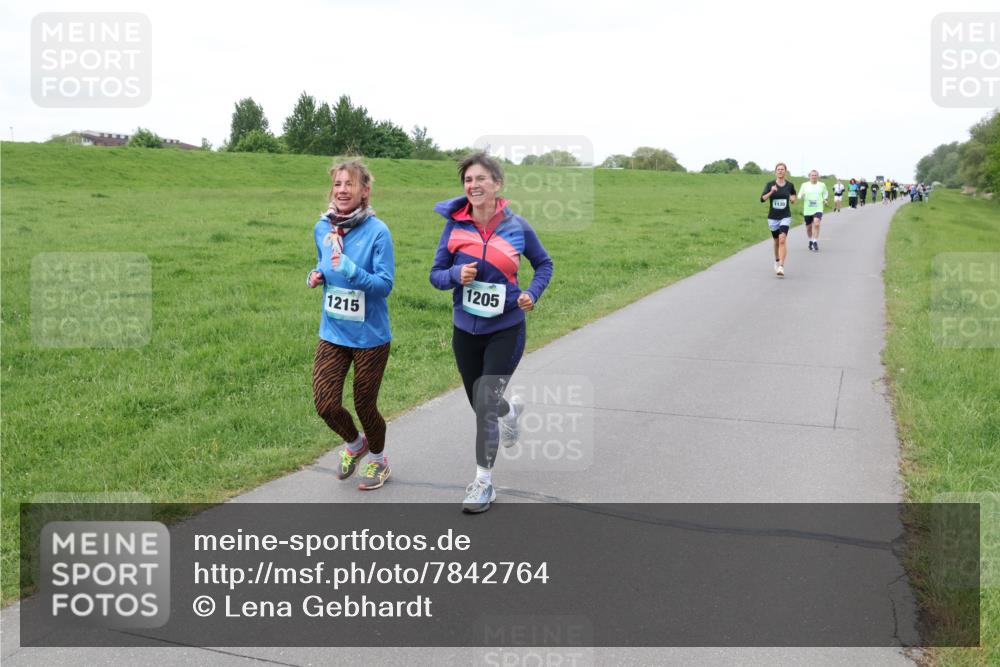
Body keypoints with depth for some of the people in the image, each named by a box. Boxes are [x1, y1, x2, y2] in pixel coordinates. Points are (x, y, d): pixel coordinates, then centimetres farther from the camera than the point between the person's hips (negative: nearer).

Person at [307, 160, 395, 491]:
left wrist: (352, 271, -31)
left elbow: (385, 284, -16)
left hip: (370, 336, -4)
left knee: (364, 405, 8)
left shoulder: (377, 231, -15)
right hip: (332, 332, 4)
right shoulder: (322, 228, 1)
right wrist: (316, 276, -4)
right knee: (325, 403, -3)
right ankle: (354, 444, 32)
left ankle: (377, 460, 39)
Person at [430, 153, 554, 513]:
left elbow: (544, 264, 8)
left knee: (485, 406, -10)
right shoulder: (455, 225, -5)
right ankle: (511, 410, 54)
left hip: (506, 330, -3)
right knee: (482, 405, 16)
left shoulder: (517, 226, -8)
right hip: (465, 330, 3)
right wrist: (457, 275, -21)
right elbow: (436, 274, 1)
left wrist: (531, 294, -10)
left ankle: (483, 483, 7)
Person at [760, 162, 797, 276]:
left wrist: (793, 199, 1)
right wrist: (771, 192, -29)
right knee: (776, 241, 14)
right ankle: (777, 261, 41)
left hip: (785, 217, -1)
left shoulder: (789, 185, 1)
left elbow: (793, 195, 23)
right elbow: (762, 199, -14)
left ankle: (781, 267, -22)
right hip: (773, 217, 1)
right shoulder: (770, 184, -3)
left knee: (782, 239, -19)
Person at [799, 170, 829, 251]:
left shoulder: (822, 185, 6)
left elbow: (825, 193, 22)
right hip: (807, 210, 1)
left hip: (818, 209, -1)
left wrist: (824, 199, 2)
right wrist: (802, 196, -17)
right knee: (808, 227, 10)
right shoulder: (804, 185, 4)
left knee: (816, 224, -23)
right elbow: (799, 196, 7)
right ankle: (810, 241, 36)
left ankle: (815, 242, -16)